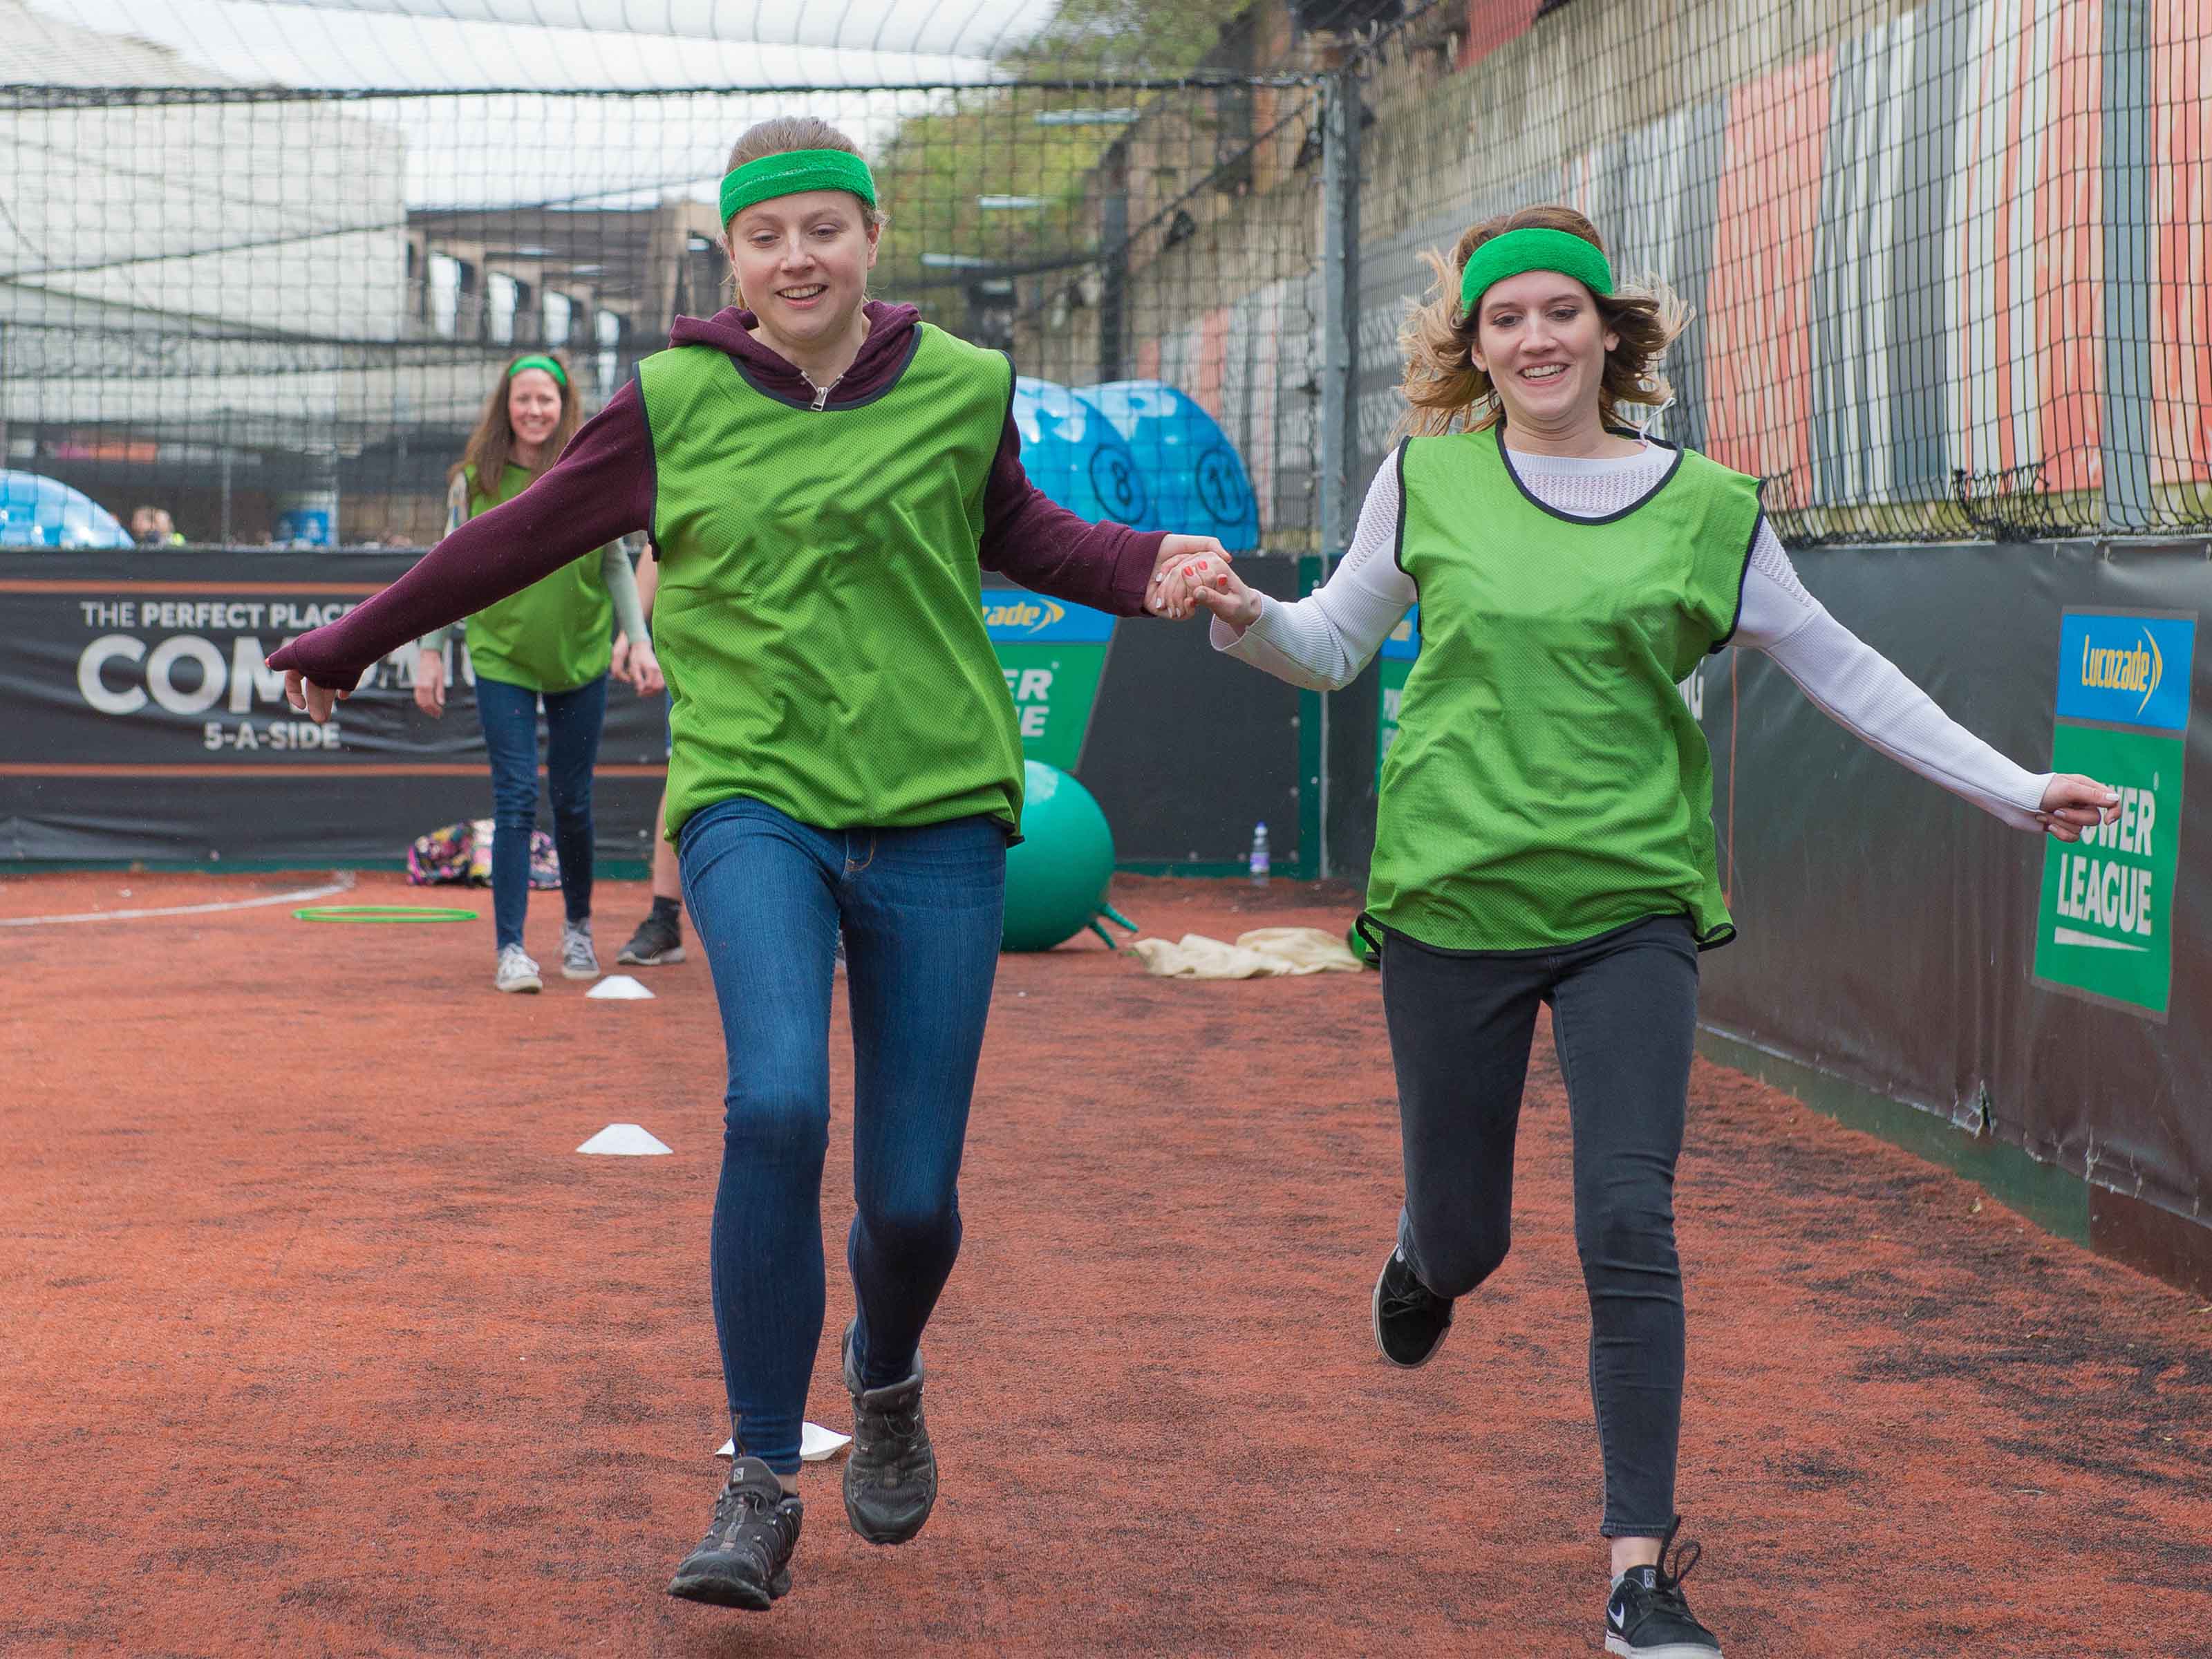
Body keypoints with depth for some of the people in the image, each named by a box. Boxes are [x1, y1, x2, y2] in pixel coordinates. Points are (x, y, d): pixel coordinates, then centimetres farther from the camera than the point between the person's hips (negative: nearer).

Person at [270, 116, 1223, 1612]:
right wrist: (355, 643, 23)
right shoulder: (677, 401, 2)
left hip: (936, 815, 1)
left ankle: (886, 1377, 37)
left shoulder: (960, 389, 4)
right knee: (778, 1107, -26)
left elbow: (1015, 533, 23)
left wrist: (1148, 568, 5)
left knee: (912, 1193, 0)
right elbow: (523, 537, 14)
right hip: (753, 802, -1)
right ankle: (761, 1490, -14)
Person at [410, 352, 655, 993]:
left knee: (572, 801, 8)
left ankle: (578, 926, 29)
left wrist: (638, 639, 0)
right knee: (515, 801, -8)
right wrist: (429, 651, 1)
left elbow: (616, 563, 7)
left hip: (580, 657, 1)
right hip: (502, 658, -1)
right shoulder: (474, 481, -3)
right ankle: (510, 948, -4)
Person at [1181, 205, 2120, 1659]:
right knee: (1466, 1237, 8)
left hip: (1631, 904, 0)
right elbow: (1334, 645, 12)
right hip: (1453, 898, 1)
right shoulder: (1429, 478, 2)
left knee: (1630, 1228, -10)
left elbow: (1841, 673, 9)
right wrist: (1247, 617, -10)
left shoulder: (1705, 506, 2)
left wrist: (2017, 792, 8)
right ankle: (1423, 1260, 49)